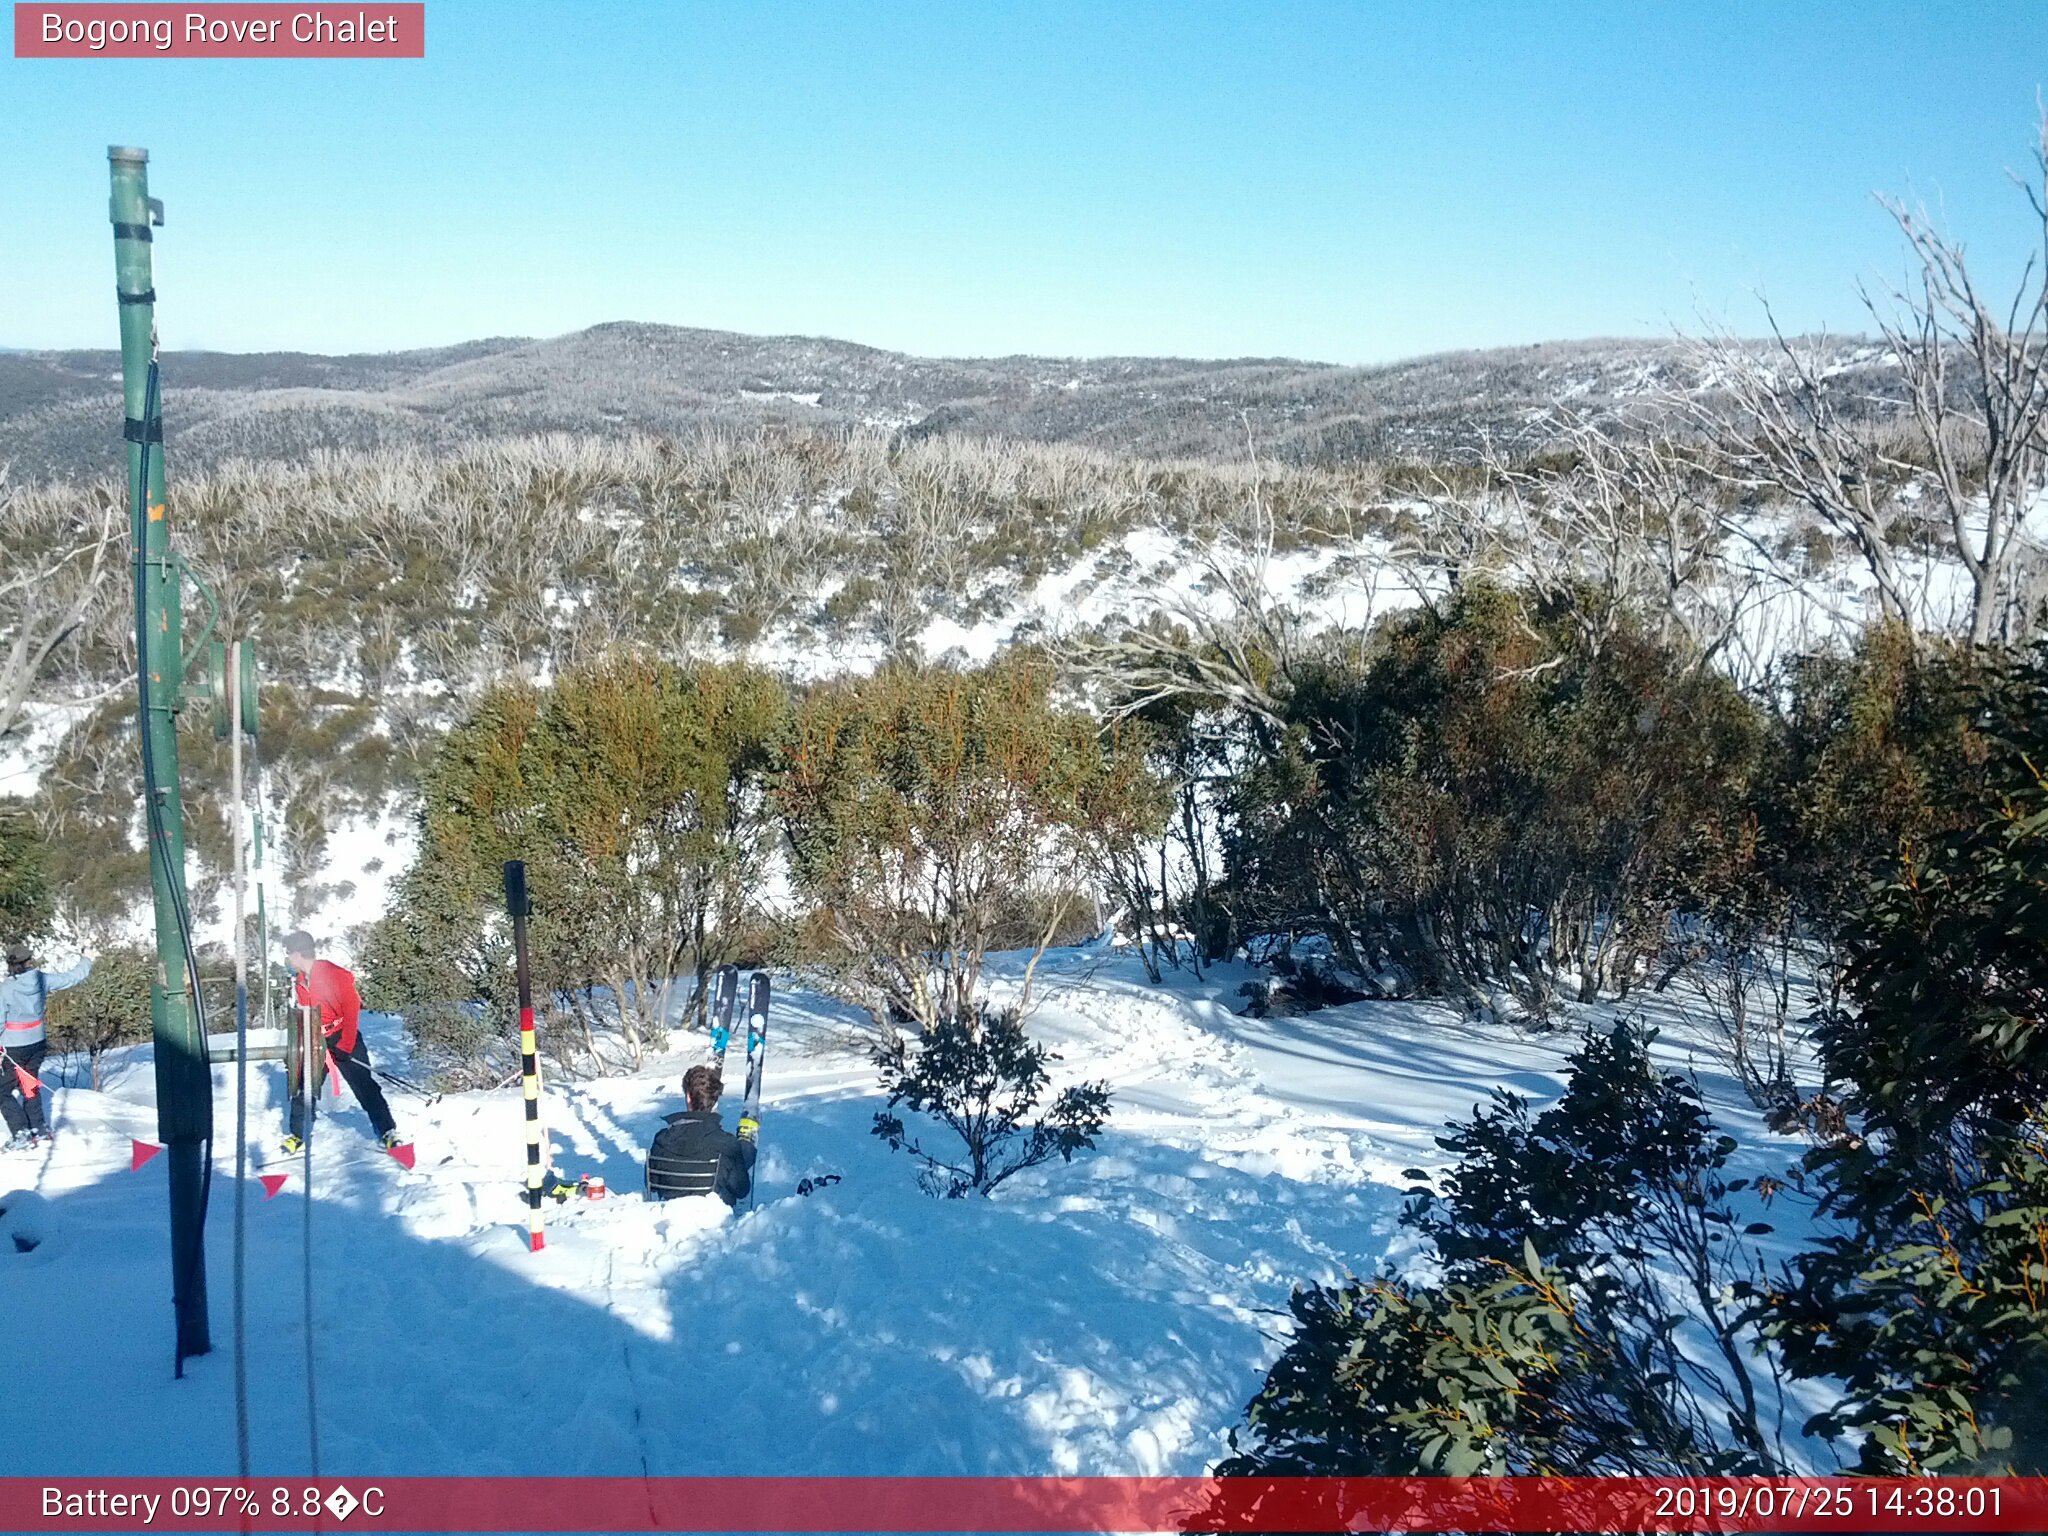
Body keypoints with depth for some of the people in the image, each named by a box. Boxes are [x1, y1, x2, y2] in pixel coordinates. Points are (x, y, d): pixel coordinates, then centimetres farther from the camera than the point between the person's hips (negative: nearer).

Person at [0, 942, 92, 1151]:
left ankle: (21, 1133, -2)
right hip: (37, 1043, 5)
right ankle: (39, 1129, 25)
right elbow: (72, 977, 6)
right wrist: (87, 962, 25)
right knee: (30, 1085, 22)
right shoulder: (41, 979, -8)